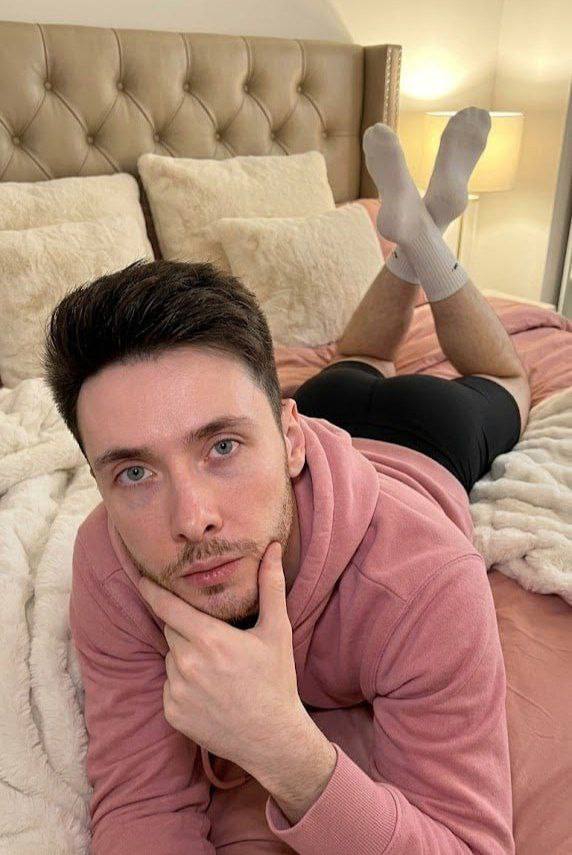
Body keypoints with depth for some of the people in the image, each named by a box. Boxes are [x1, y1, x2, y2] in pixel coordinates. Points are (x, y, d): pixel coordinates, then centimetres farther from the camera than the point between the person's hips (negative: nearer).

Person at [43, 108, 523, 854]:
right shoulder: (108, 563, -41)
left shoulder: (426, 584, -52)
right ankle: (410, 240, 44)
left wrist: (286, 750, -62)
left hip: (421, 449, -1)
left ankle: (426, 234, 34)